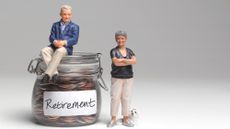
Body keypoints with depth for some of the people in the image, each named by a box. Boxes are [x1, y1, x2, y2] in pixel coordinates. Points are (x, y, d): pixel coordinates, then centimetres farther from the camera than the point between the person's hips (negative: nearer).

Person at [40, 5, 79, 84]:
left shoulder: (74, 27, 11)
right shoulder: (55, 25, 21)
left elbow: (74, 40, -3)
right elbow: (51, 36, 8)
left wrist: (64, 42, -21)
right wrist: (55, 42, -18)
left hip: (66, 48, -4)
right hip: (54, 46, 4)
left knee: (59, 51, -40)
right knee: (44, 50, -30)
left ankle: (47, 75, -43)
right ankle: (54, 73, -35)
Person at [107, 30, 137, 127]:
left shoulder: (129, 51, 9)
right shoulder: (114, 51, -2)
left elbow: (134, 61, -7)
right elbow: (116, 62, -17)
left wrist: (122, 60, -14)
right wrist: (129, 61, -11)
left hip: (128, 78, 3)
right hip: (116, 77, -3)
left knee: (126, 98, 7)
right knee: (115, 97, 0)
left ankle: (126, 119, 15)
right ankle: (113, 119, 10)